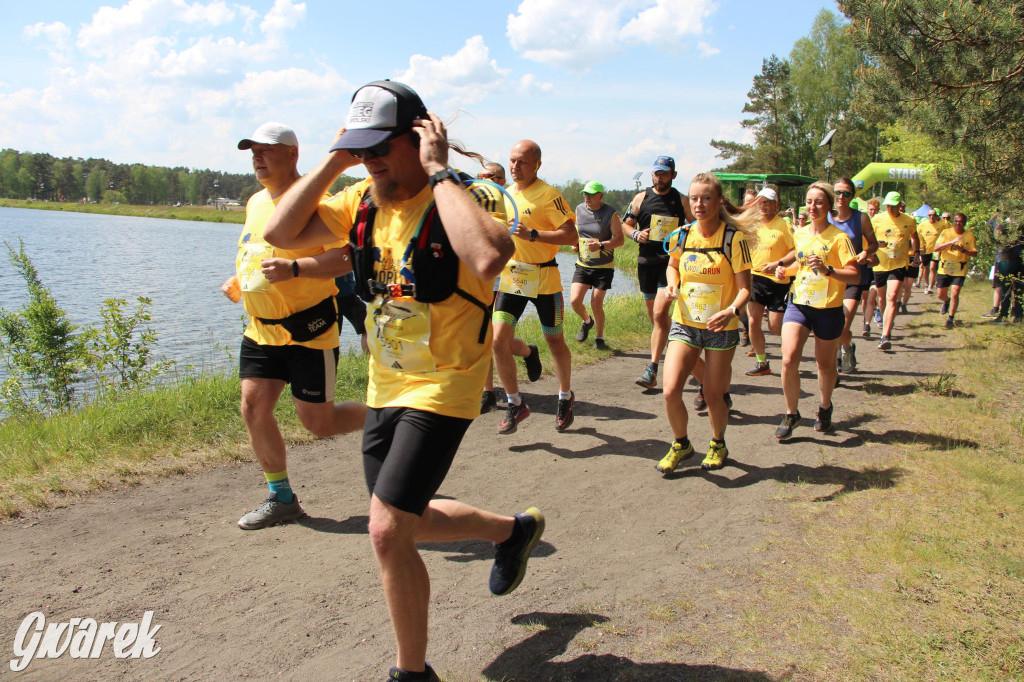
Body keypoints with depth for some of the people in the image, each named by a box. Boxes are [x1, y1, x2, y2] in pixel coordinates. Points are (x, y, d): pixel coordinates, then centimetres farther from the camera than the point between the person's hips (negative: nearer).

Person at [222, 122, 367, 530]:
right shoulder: (255, 202, 14)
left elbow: (346, 257, -21)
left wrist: (293, 269, -33)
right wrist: (238, 279, 11)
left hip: (309, 327, -8)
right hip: (261, 328, 8)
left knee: (317, 422, -3)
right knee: (253, 406, 1)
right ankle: (281, 498, 16)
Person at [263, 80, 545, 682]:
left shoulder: (469, 199, -17)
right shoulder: (363, 201, 3)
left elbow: (488, 258, -40)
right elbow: (282, 233, -2)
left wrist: (438, 171, -29)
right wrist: (334, 161, -7)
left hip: (442, 388, -8)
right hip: (385, 387, 8)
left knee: (388, 531, -13)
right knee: (408, 523, 20)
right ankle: (514, 529, 46)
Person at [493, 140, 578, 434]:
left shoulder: (548, 195, -11)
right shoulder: (505, 194, 10)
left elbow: (570, 235, -17)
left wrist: (532, 234, -25)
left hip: (543, 277, -5)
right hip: (511, 276, 5)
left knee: (555, 342, 9)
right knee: (499, 340, -6)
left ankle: (566, 396, 34)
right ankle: (515, 404, 11)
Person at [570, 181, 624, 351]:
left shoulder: (610, 214, -9)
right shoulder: (579, 210, 4)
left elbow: (620, 239, -10)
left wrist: (600, 245, -25)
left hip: (604, 267, -4)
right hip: (583, 265, 4)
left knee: (596, 303, -5)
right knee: (574, 300, -8)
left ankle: (599, 338, 17)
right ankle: (587, 321, 26)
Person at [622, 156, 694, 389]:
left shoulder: (681, 201, 3)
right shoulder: (641, 198, 7)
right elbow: (626, 224, 13)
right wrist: (636, 234, -8)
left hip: (672, 262, -3)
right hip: (646, 262, 4)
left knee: (660, 313, -17)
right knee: (654, 316, 12)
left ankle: (652, 369, -15)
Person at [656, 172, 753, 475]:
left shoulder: (733, 238, -12)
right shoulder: (681, 236, -1)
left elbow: (744, 287, -12)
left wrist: (731, 310, -33)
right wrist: (672, 284, -3)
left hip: (721, 328, -2)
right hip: (684, 324, 3)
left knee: (714, 396, 7)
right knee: (670, 392, -10)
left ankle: (718, 444, 37)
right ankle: (681, 444, 18)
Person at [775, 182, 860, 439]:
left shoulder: (838, 237, -9)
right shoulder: (799, 234, 7)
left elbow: (855, 276, -14)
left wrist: (828, 270, -29)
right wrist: (784, 269, 6)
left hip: (828, 308, -3)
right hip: (798, 304, 3)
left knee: (825, 363, 12)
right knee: (789, 358, -13)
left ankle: (825, 407, 39)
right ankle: (791, 414, 4)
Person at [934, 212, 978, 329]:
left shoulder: (969, 235, -1)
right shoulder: (946, 233, -3)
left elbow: (974, 253, -3)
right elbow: (936, 248, -15)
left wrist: (963, 249, -21)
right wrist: (951, 242, -27)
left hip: (960, 270, -1)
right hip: (945, 268, 1)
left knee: (955, 294, -12)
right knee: (941, 295, 10)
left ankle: (950, 318, 1)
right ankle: (947, 302, 47)